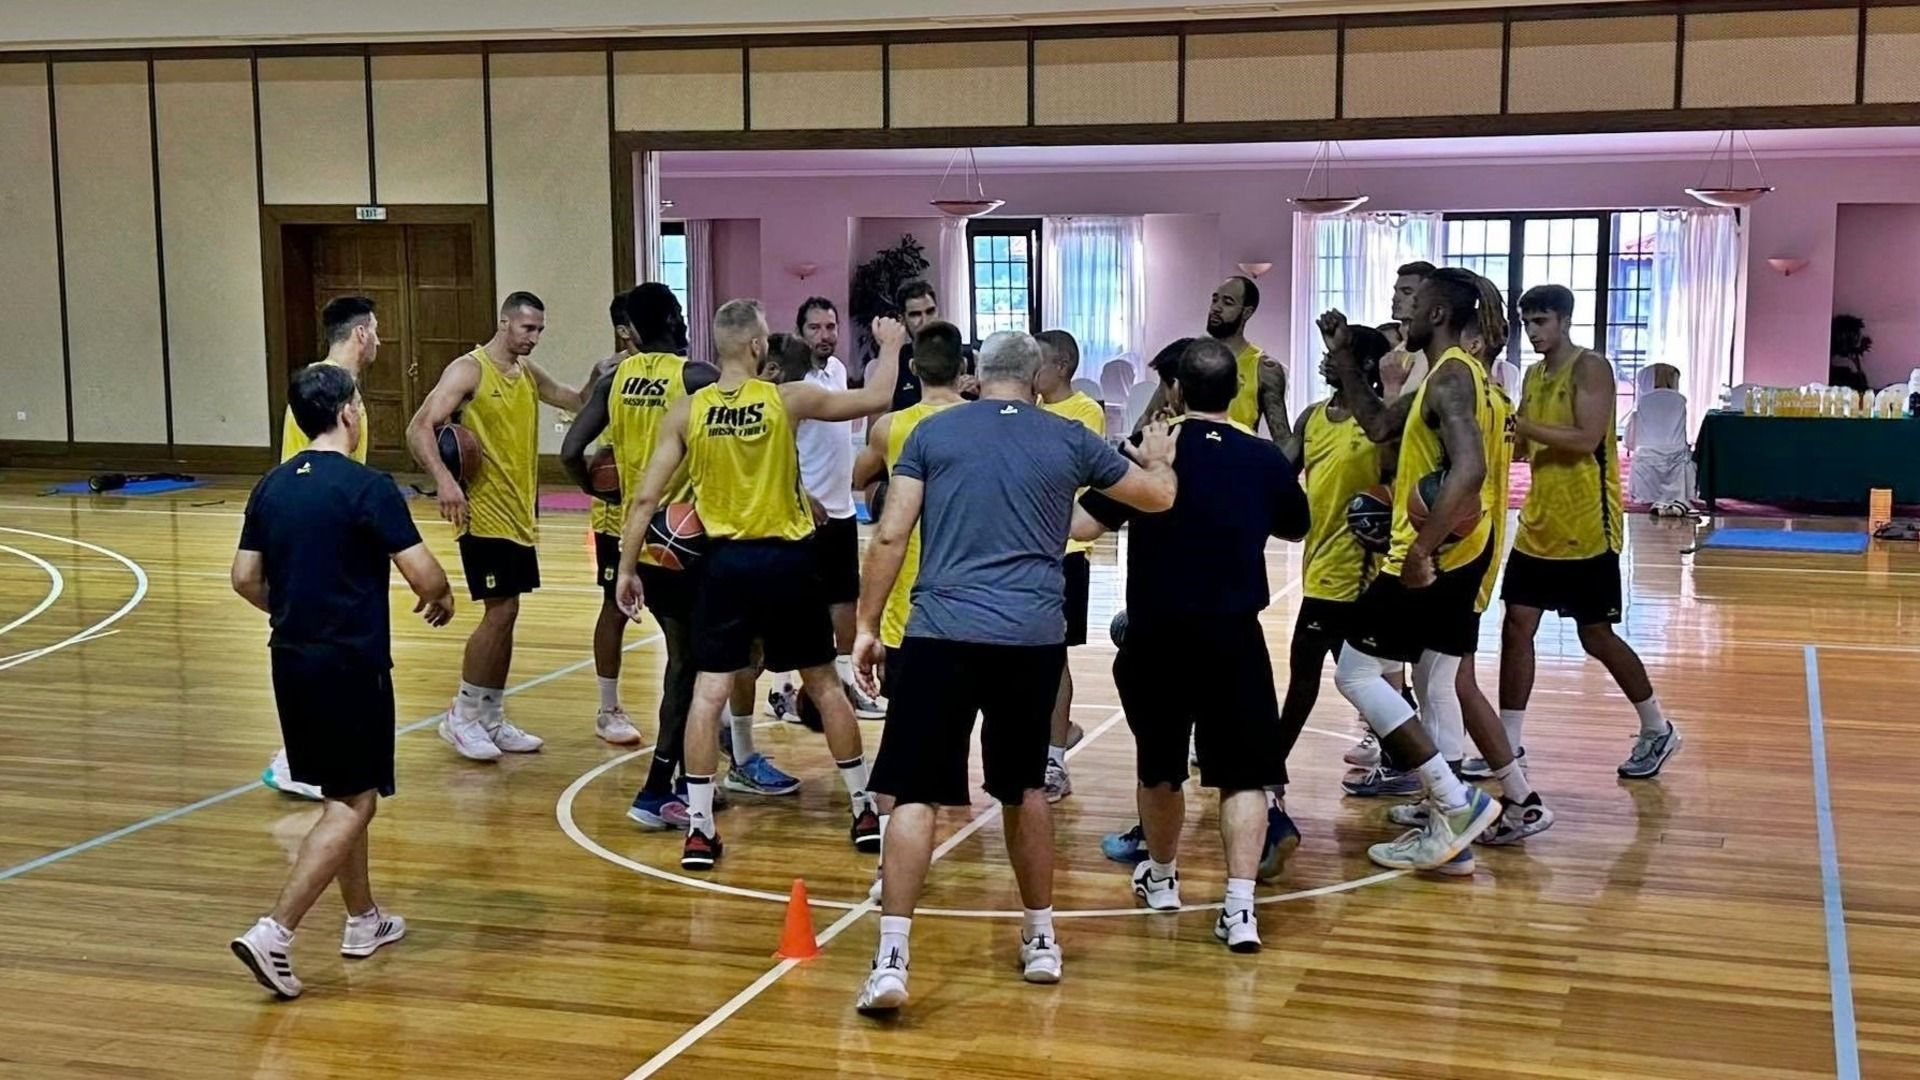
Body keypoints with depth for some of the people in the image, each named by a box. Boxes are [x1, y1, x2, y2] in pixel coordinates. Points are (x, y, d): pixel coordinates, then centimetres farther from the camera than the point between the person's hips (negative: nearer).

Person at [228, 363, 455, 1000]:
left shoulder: (272, 486, 7)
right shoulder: (366, 487, -13)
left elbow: (245, 578, 10)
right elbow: (424, 575, -15)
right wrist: (441, 600, 7)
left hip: (292, 658, 8)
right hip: (350, 662, -8)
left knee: (341, 796, 19)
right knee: (353, 805, -2)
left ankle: (364, 921, 30)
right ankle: (274, 934, -11)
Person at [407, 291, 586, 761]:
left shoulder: (529, 374, 12)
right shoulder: (468, 370, -11)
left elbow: (578, 402, 21)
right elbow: (419, 428, -17)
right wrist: (443, 479, -33)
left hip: (519, 514, 8)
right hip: (485, 514, -8)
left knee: (505, 616, 10)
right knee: (500, 612, -10)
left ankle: (491, 720, 19)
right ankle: (461, 716, 3)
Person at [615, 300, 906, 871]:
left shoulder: (687, 411, -3)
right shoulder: (788, 399, -7)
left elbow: (646, 497, -4)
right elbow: (876, 399, 3)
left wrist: (627, 568, 5)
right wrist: (891, 347, 21)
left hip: (726, 562, 1)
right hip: (788, 560, 0)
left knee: (709, 690, 5)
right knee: (824, 684, 14)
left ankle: (699, 828, 1)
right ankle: (865, 811, 23)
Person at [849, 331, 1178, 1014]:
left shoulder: (933, 432, 7)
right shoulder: (1068, 440, 11)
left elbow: (890, 536, 1)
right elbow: (1159, 496, 23)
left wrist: (867, 626, 8)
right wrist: (1159, 458, 45)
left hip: (942, 632, -2)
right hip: (1035, 637, 2)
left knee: (914, 795, -1)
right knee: (1025, 788, 21)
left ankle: (891, 960, -9)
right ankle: (1041, 940, 31)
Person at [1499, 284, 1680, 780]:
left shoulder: (1590, 368, -11)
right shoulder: (1534, 376, 13)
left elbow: (1587, 439, -23)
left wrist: (1523, 425, -25)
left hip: (1587, 530, -7)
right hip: (1538, 526, 7)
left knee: (1596, 636, 2)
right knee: (1516, 627, 2)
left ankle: (1658, 731, 21)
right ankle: (1508, 745, 8)